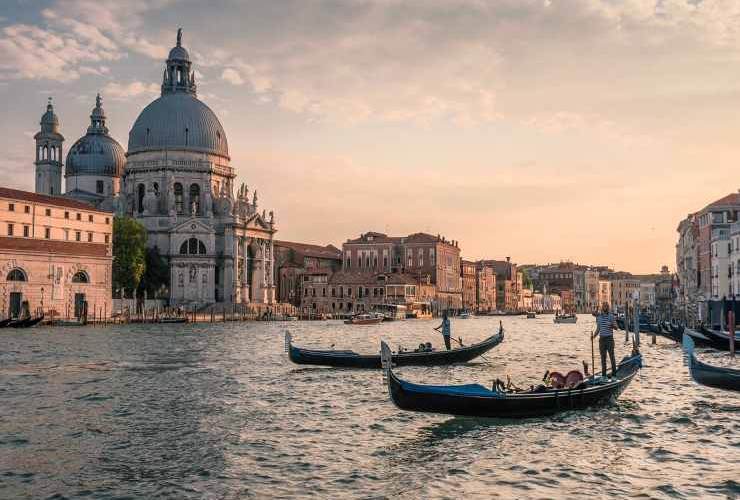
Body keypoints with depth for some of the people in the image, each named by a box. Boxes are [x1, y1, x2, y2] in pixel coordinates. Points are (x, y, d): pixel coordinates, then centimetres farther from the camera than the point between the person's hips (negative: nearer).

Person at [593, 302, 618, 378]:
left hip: (609, 338, -3)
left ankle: (614, 374, 2)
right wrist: (594, 336, 1)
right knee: (603, 357, 7)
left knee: (612, 356, -4)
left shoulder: (611, 316, -1)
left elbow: (616, 327, -1)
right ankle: (604, 374, 12)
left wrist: (612, 326, -22)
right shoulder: (598, 317, 9)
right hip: (602, 338, 4)